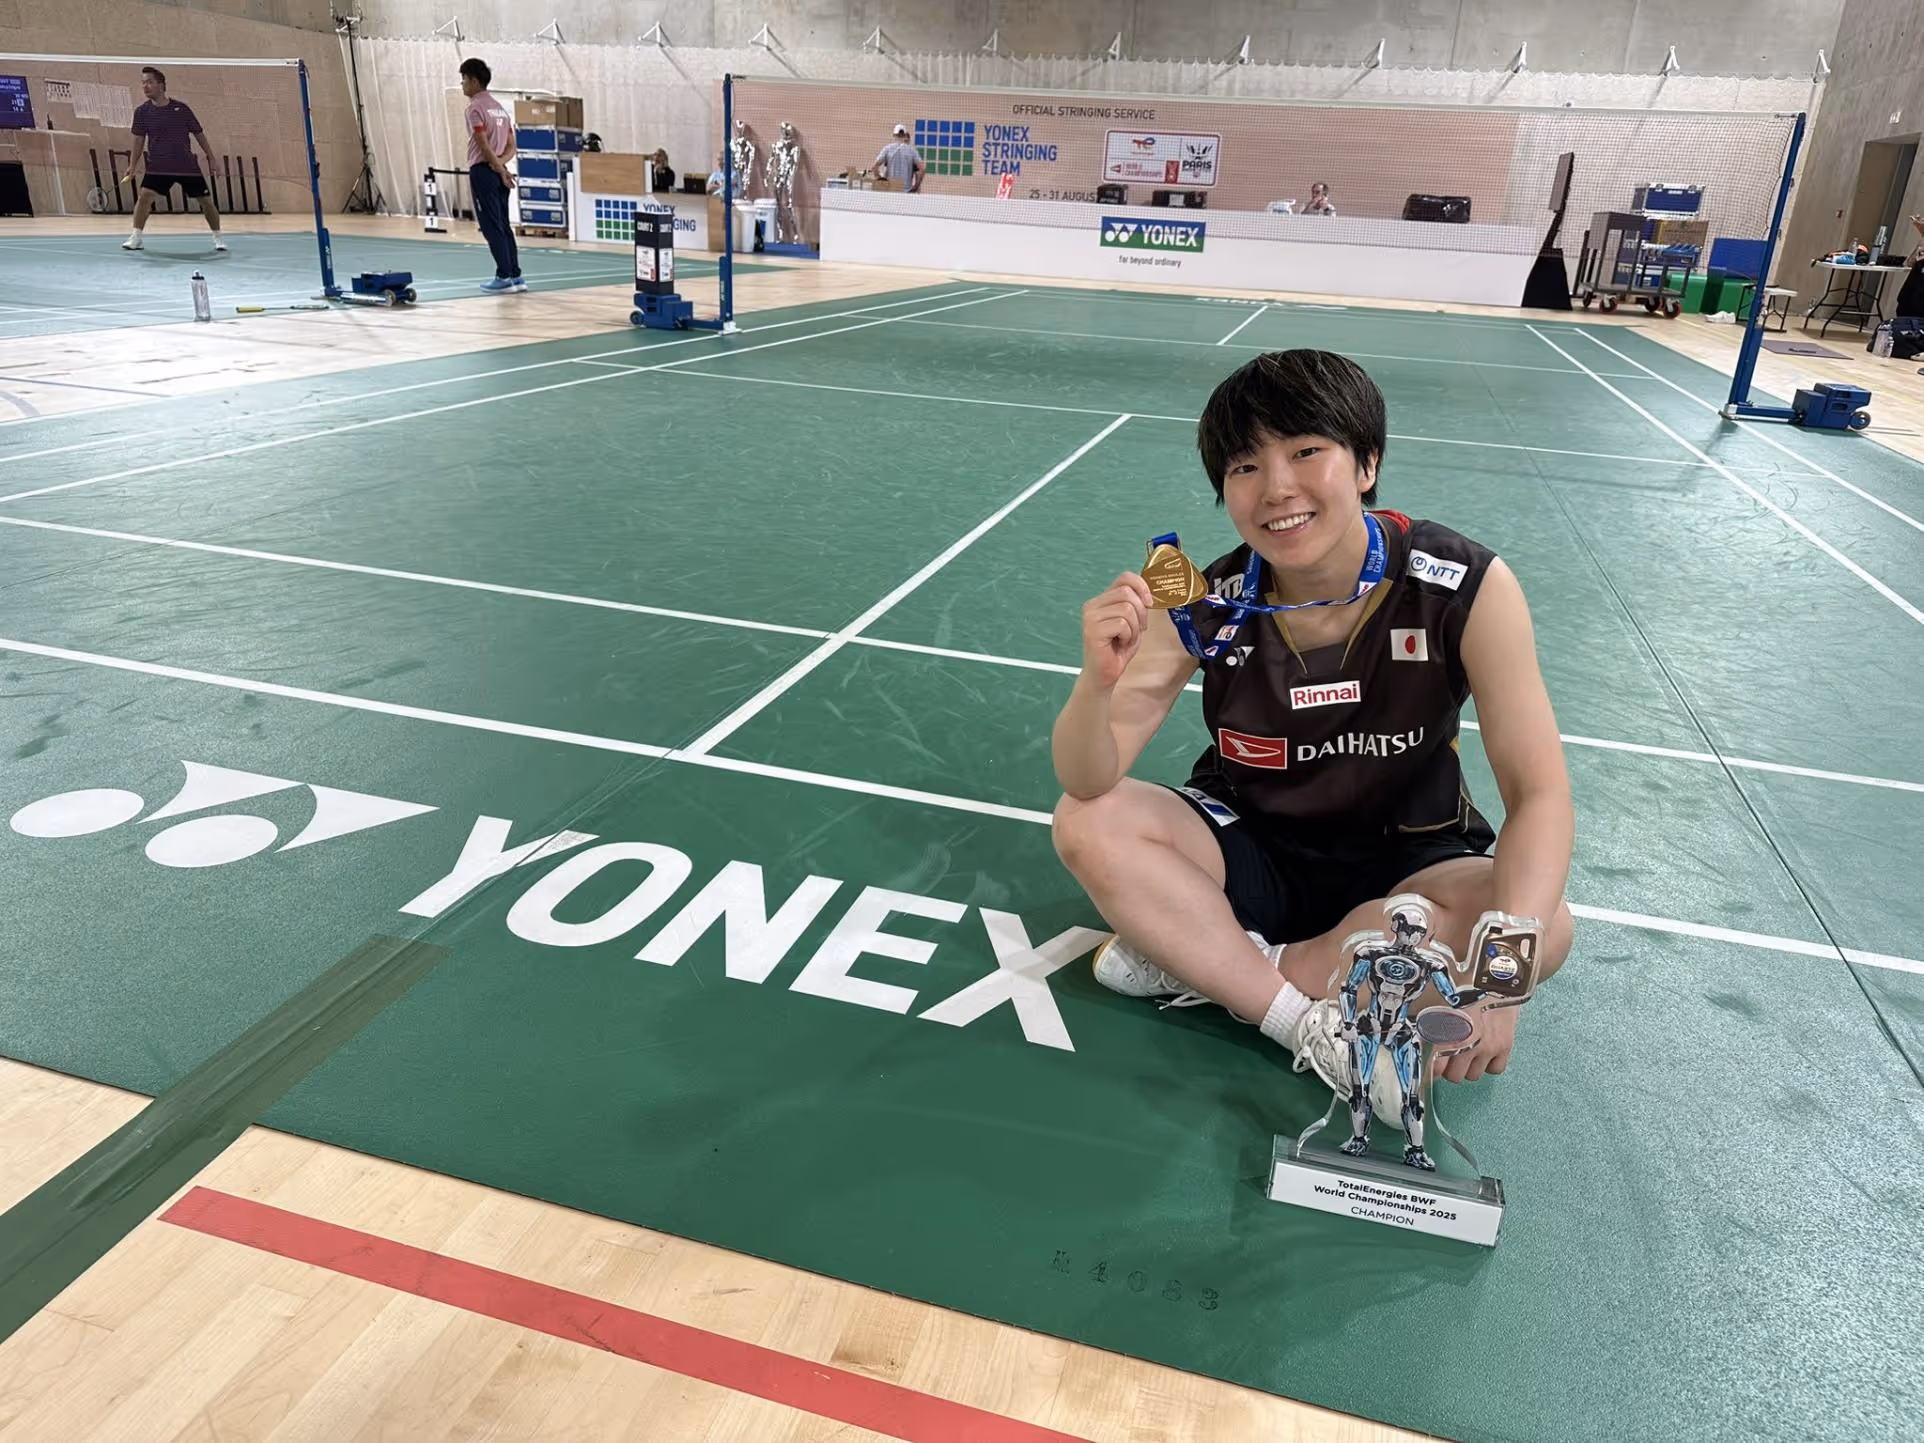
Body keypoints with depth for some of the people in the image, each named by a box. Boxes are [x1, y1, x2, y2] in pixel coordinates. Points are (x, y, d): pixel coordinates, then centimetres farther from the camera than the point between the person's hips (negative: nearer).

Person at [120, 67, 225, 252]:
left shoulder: (181, 108, -1)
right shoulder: (142, 112, 0)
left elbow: (199, 134, 8)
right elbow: (139, 141, 3)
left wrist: (211, 158, 6)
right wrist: (131, 168, -3)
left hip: (188, 165, 0)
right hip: (158, 167, 0)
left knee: (206, 200, 2)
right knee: (145, 195, -16)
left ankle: (218, 237, 21)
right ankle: (136, 237, -8)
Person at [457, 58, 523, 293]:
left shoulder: (475, 108, -10)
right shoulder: (500, 107, 17)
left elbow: (484, 145, -16)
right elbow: (511, 146, 13)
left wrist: (500, 170, -10)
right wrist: (500, 164, -2)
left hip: (483, 171, -8)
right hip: (498, 172, 8)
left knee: (491, 227, -4)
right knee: (503, 226, 10)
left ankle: (504, 277, -5)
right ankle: (515, 276, 9)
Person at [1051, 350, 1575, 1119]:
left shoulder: (1468, 589, -21)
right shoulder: (1203, 604, -18)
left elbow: (1539, 794, -22)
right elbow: (1088, 784, -22)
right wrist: (1097, 684, -45)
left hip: (1404, 866, 0)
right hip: (1248, 849, 1)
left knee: (1544, 931, -30)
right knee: (1086, 825, -23)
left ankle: (1203, 962, -21)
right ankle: (1315, 1024, -22)